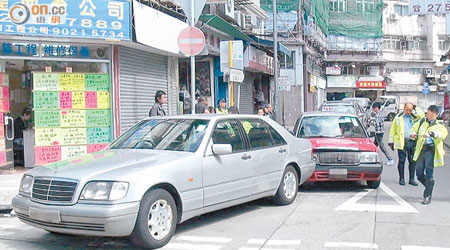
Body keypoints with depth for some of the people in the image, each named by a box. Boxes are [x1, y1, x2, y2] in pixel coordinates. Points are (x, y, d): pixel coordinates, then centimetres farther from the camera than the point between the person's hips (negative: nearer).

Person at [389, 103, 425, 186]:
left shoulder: (414, 117, 12)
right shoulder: (398, 117, 7)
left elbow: (422, 115, -5)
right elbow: (393, 130, 8)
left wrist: (415, 108, 2)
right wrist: (391, 142, 4)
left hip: (412, 142, 2)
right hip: (401, 142, -2)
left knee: (412, 161, 4)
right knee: (401, 161, 2)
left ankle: (412, 179, 12)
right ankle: (401, 179, 11)